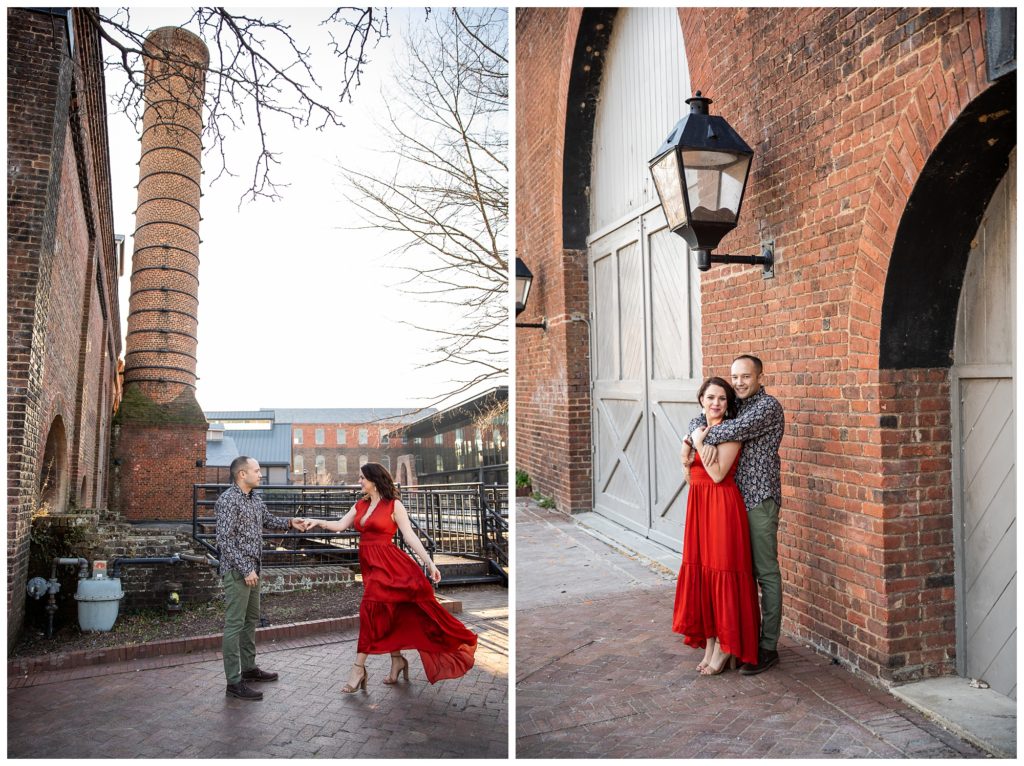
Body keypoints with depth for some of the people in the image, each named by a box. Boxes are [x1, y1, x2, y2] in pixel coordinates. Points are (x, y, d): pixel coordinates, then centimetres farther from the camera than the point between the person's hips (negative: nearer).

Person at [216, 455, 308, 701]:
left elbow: (267, 520, 26)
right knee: (235, 624, -4)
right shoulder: (228, 500, -17)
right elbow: (224, 540, -21)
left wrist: (290, 522, 10)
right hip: (237, 571, -9)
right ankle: (234, 682, 2)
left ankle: (249, 667, 31)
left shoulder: (254, 498, 10)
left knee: (251, 619, 18)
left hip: (252, 569, 9)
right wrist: (245, 570, -21)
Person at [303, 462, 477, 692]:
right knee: (385, 613, 12)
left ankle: (359, 668, -6)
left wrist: (429, 563, -13)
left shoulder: (394, 505, -7)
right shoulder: (360, 505, 12)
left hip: (387, 563, -6)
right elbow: (340, 525, 10)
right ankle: (397, 660, 26)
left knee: (370, 609, -13)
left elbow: (410, 536, -9)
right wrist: (318, 522, -4)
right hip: (369, 564, 7)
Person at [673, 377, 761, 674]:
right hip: (698, 505, 8)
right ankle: (709, 643, 23)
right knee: (699, 571, 10)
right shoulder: (699, 429, 13)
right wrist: (687, 459, 2)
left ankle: (725, 649, 12)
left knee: (722, 572, -1)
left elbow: (718, 474, -18)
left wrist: (699, 444, -14)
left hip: (722, 507, -8)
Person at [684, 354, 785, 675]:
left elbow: (737, 429, -25)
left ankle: (768, 648, 5)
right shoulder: (734, 406, 15)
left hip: (760, 500, -8)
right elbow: (699, 420, 6)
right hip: (735, 499, 8)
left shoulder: (768, 406, -10)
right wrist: (706, 441, -16)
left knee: (766, 573, -1)